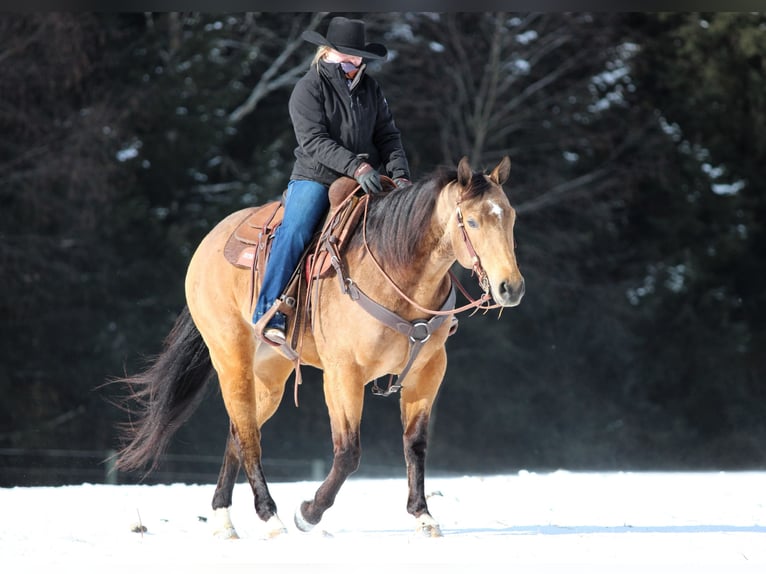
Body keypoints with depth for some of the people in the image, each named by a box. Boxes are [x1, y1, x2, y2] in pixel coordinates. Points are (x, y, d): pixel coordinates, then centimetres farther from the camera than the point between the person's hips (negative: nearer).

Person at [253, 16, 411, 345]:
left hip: (364, 182, 6)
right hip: (315, 179, -6)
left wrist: (399, 174, -10)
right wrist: (357, 167, -28)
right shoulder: (309, 88, -6)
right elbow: (314, 141, -17)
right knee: (295, 232, -28)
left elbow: (388, 136, 10)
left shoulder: (369, 89, 12)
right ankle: (267, 315, -30)